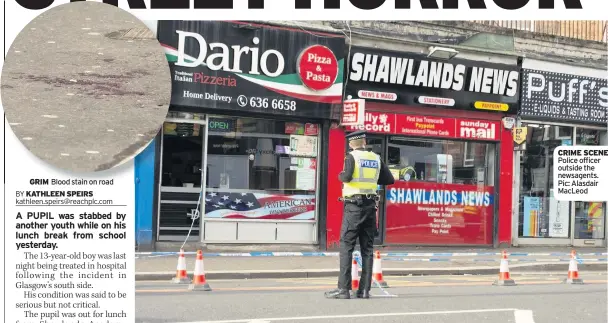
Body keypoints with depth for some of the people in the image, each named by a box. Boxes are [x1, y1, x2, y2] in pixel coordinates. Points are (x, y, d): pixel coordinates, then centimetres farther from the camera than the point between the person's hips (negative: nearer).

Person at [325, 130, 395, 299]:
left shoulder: (352, 156, -6)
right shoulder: (376, 158, 9)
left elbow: (347, 176, -21)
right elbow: (389, 180, 9)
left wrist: (340, 176, 1)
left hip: (354, 205, -5)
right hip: (371, 205, 5)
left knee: (346, 246, -4)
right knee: (367, 248, 8)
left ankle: (343, 288, -9)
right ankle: (364, 290, 6)